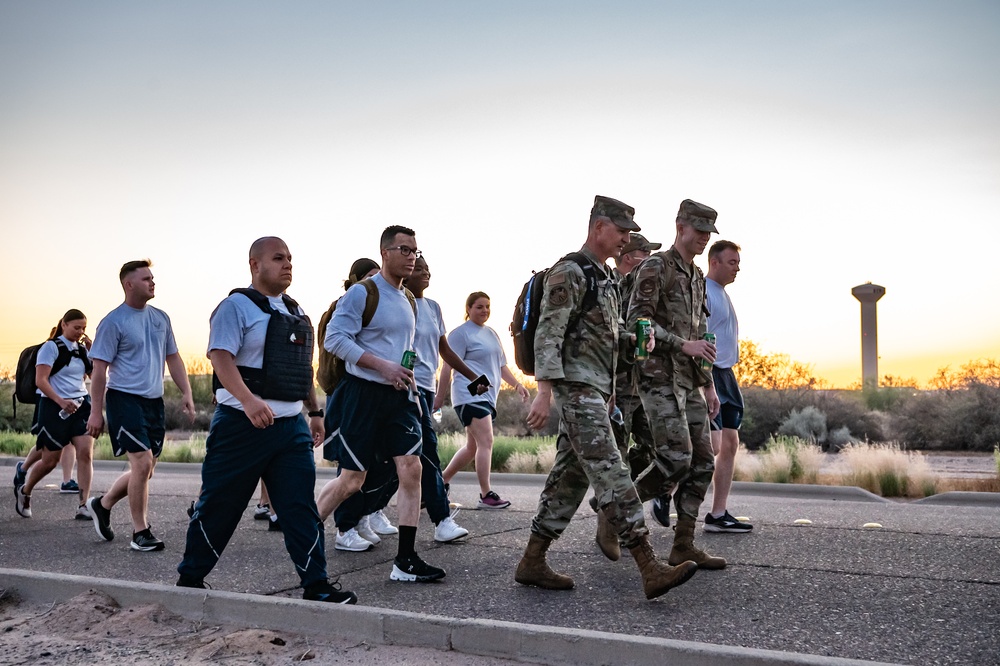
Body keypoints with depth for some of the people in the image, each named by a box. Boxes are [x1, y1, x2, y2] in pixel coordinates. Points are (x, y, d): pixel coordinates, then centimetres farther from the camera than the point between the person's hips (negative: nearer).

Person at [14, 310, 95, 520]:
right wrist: (61, 402, -28)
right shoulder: (51, 347, -8)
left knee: (86, 453, -10)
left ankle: (83, 506, -9)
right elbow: (40, 380, -16)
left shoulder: (81, 348, 10)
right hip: (55, 407, -5)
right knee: (50, 460, 4)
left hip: (81, 405, 5)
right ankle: (24, 491, 33)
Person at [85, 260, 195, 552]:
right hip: (125, 399, -7)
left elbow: (173, 357, 17)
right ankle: (140, 532, 1)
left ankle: (102, 504, 34)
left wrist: (186, 393, 7)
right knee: (142, 464, -12)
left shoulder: (161, 318, 10)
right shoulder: (114, 322, -8)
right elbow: (100, 369, -9)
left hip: (154, 401, 7)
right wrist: (96, 412, -11)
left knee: (145, 470, 10)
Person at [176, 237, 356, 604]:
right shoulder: (237, 306, -6)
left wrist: (315, 412, 21)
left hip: (291, 426, 6)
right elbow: (220, 356, -19)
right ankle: (190, 578, 23)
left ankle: (316, 583, 6)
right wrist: (248, 400, -32)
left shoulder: (296, 313, 17)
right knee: (219, 506, 5)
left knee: (301, 505, 2)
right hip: (243, 423, -6)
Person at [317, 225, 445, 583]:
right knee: (352, 480, 1)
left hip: (398, 397, 6)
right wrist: (382, 366, -21)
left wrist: (412, 391, 15)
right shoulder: (362, 293, -9)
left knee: (411, 468, -8)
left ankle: (405, 560, -2)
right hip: (362, 395, -6)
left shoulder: (408, 299, 15)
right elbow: (334, 338, -16)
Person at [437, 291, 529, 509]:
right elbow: (448, 366, -8)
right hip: (470, 395, -9)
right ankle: (486, 495, -11)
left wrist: (517, 385, 10)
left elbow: (501, 365, 24)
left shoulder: (492, 333, 20)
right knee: (486, 442, -15)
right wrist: (441, 397, -10)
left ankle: (442, 481, 25)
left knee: (473, 447, 12)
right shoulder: (461, 333, -4)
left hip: (488, 397, 9)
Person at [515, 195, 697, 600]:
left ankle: (532, 563, 16)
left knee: (570, 478, 9)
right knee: (611, 475, -13)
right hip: (578, 388, -10)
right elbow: (548, 334, -18)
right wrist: (544, 391, -25)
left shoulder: (605, 278, 20)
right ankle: (650, 570, -15)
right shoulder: (569, 272, -10)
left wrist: (634, 339, 6)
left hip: (597, 391, 10)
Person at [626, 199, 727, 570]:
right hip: (658, 378, -9)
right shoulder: (655, 268, -7)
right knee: (676, 459, -17)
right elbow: (637, 321, -17)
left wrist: (708, 385, 18)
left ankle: (684, 547, 9)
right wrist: (684, 344, -23)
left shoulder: (697, 278, 20)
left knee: (702, 463, 3)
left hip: (688, 382, 9)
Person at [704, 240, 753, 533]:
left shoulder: (722, 293, 19)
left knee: (730, 443, 8)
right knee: (712, 445, -14)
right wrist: (706, 384, -24)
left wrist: (725, 377, 19)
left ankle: (718, 515, 14)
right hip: (708, 374, -10)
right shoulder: (702, 291, -11)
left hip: (726, 374, 10)